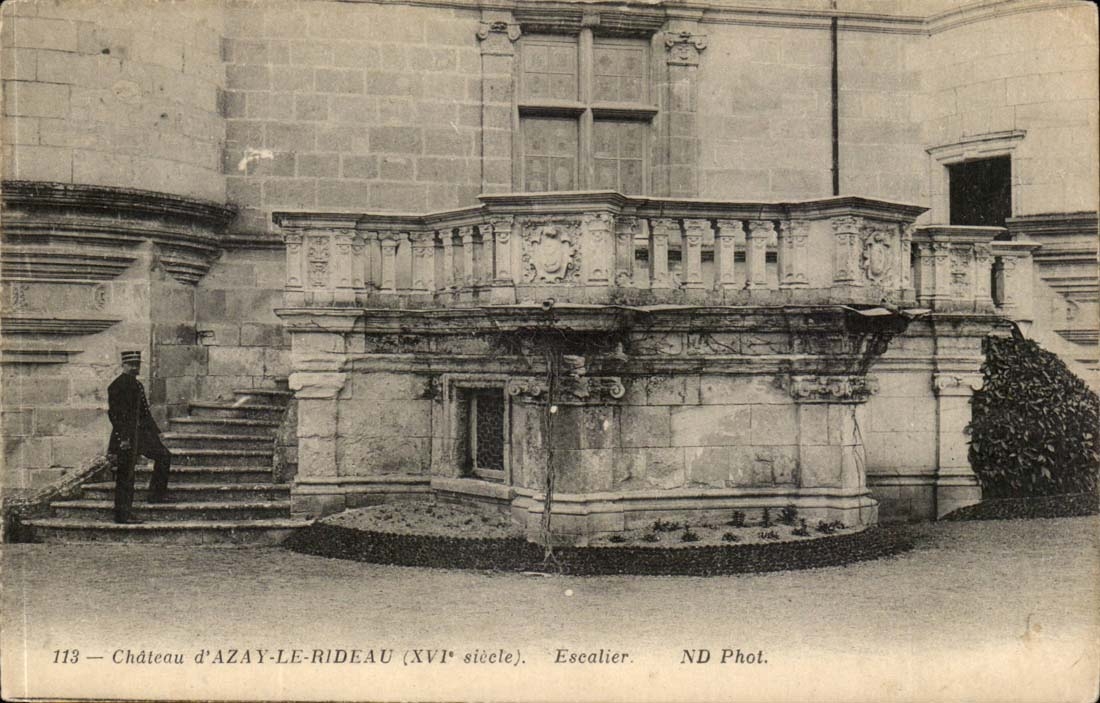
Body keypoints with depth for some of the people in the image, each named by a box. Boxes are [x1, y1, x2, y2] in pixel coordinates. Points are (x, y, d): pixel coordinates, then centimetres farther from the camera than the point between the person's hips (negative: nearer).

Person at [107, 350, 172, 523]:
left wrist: (156, 431, 18)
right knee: (125, 476, -4)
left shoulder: (137, 385, 16)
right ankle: (123, 514, 1)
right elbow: (114, 413, -17)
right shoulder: (117, 385, -11)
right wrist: (122, 438, -22)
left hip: (141, 432, 9)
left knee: (164, 455, 6)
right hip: (126, 436, -9)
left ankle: (157, 494, 14)